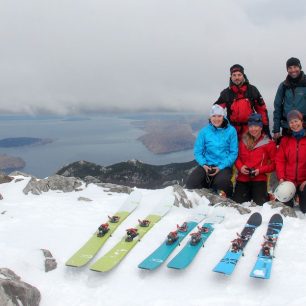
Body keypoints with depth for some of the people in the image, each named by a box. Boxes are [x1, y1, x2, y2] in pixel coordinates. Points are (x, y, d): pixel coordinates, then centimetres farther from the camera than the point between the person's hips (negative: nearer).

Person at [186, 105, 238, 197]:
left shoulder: (231, 131, -2)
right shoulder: (204, 131, 3)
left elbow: (234, 152, -2)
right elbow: (198, 151, 6)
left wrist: (221, 166, -13)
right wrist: (204, 164, -11)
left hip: (224, 166, -2)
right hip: (206, 165, 2)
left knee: (222, 182, -34)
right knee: (191, 182, -23)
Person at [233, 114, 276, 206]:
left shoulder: (269, 143, -1)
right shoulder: (243, 141, 9)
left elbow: (274, 163, 0)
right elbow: (237, 157, 14)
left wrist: (260, 170, -13)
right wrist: (240, 167, -6)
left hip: (259, 178, -2)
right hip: (243, 177, 3)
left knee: (260, 203, -16)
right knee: (237, 201, -10)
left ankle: (265, 194, 20)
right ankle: (249, 193, 22)